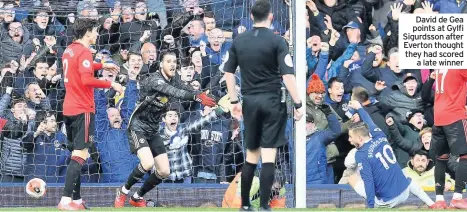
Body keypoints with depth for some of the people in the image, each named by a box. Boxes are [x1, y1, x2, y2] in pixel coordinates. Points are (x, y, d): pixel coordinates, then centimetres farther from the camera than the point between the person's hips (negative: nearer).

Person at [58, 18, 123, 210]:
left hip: (69, 108, 10)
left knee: (76, 154, 14)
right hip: (83, 109, -10)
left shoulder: (70, 50, 14)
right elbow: (86, 80, -25)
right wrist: (111, 85, -17)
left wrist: (102, 66, 33)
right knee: (80, 155, -11)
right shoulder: (84, 52, -14)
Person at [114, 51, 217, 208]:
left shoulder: (173, 82, 3)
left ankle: (137, 198, 23)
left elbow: (188, 90, -15)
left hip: (153, 131, 8)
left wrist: (203, 96, -37)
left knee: (164, 171, 3)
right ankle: (123, 192, -4)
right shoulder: (154, 79, -22)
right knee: (148, 163, -27)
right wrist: (197, 97, -52)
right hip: (138, 128, -8)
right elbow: (175, 93, -39)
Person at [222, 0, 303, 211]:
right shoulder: (276, 41, -9)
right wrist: (298, 104, -8)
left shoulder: (239, 41, 5)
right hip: (272, 101, -4)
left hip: (250, 101, 4)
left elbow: (228, 72, 10)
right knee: (268, 158, -3)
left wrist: (234, 101, 17)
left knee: (251, 156, 15)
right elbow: (287, 75, -13)